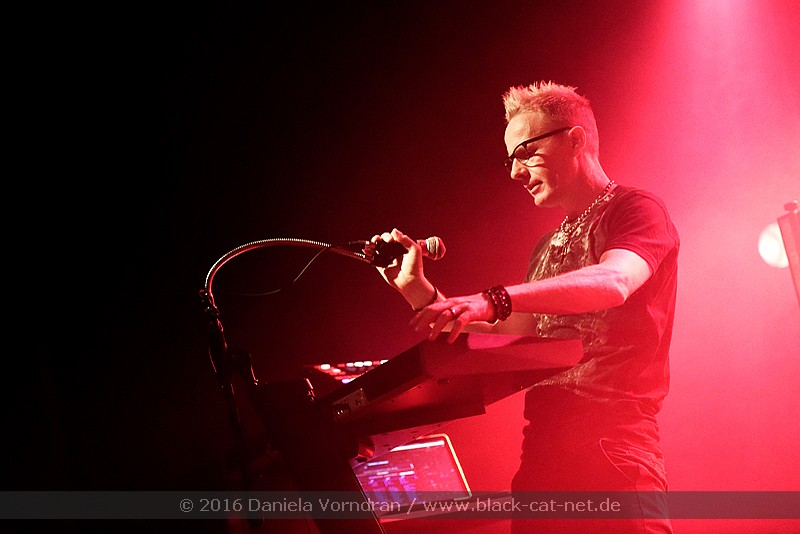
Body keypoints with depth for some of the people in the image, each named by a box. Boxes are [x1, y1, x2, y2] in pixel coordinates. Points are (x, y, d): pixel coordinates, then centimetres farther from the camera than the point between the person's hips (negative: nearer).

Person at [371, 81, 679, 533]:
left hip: (613, 452, -7)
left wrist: (496, 300, -36)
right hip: (541, 457, 7)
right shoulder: (548, 250, 24)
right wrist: (420, 292, 11)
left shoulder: (635, 209, -1)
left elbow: (613, 282, -23)